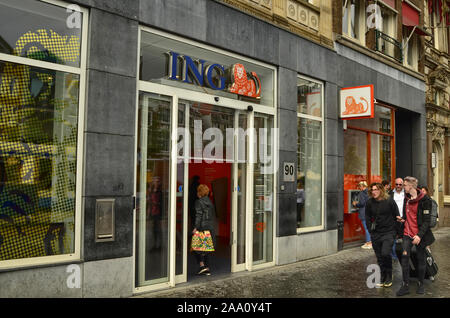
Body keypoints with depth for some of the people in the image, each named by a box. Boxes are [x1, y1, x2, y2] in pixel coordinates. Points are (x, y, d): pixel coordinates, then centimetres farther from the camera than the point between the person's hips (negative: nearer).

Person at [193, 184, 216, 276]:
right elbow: (213, 215, 13)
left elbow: (198, 215, -15)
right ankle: (207, 269, 13)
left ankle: (202, 265, -8)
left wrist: (196, 227, -15)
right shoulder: (210, 202, 11)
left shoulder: (199, 202, -9)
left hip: (202, 227, -7)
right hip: (210, 227, 7)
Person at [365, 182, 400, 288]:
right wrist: (371, 230, 6)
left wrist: (394, 229, -2)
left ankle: (389, 277, 2)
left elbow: (396, 216, 0)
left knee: (385, 254, -18)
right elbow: (367, 218, 12)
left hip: (388, 232, -4)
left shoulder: (389, 201, -6)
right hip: (375, 234, 4)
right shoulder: (370, 202, 2)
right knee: (379, 257, 9)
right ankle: (382, 278, 23)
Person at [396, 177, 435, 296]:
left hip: (420, 234, -5)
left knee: (420, 259, 7)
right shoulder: (406, 198, 8)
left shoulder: (424, 200, -12)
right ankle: (405, 285, -2)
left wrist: (419, 235, -20)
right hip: (407, 233, 5)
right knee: (405, 256, -6)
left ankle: (420, 284, 24)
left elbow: (426, 221, -14)